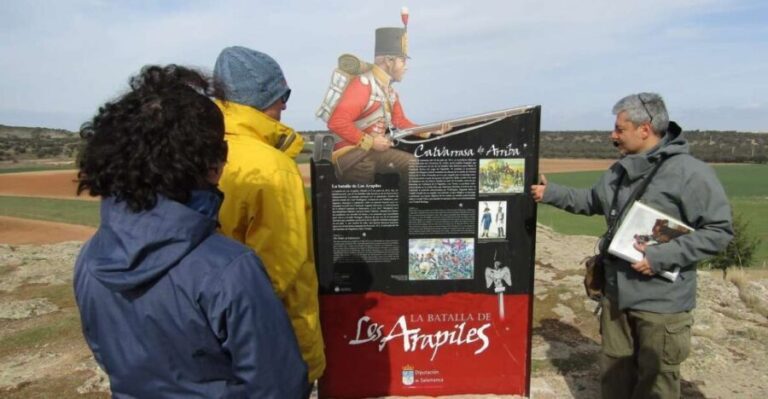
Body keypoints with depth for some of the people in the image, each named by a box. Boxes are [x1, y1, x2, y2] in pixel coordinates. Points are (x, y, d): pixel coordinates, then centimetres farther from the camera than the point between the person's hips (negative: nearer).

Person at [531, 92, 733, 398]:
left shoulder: (689, 172, -17)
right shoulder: (619, 171, 6)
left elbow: (719, 230, -16)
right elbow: (590, 201, 21)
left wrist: (664, 256, -24)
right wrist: (551, 193, 11)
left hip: (662, 302, -6)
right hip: (616, 295, 7)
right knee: (615, 372, 22)